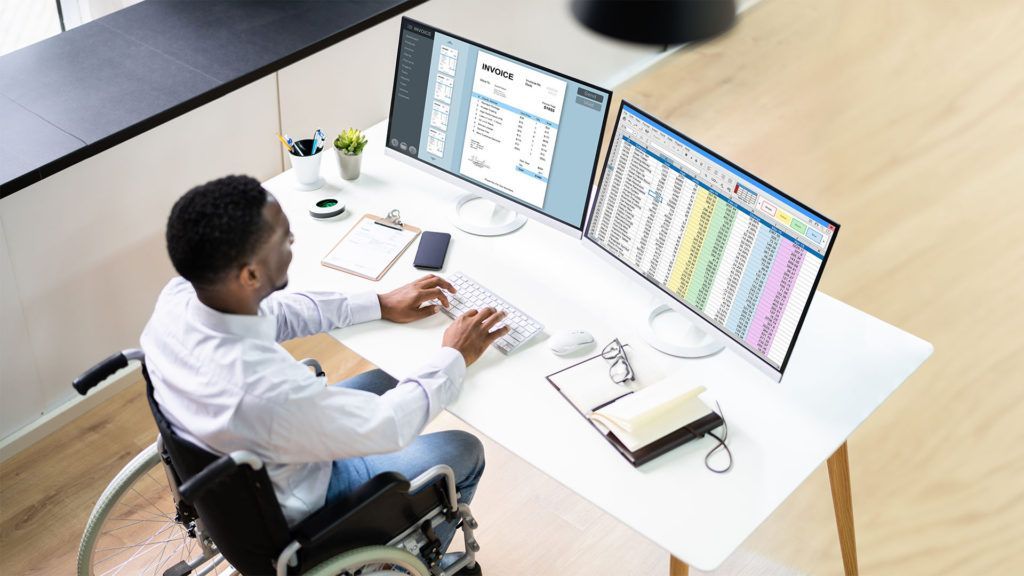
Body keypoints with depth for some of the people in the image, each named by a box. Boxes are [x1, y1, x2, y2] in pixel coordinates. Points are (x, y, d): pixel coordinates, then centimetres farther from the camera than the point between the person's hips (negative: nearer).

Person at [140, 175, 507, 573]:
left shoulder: (179, 296, -22)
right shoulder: (268, 393, -43)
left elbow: (274, 313, -1)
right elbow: (389, 426, -27)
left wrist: (380, 304, 1)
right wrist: (453, 357, -12)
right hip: (283, 514, -7)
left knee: (385, 384, 22)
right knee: (464, 452, 8)